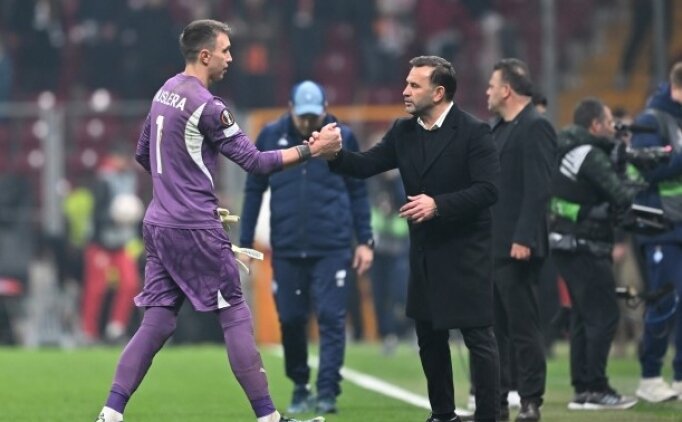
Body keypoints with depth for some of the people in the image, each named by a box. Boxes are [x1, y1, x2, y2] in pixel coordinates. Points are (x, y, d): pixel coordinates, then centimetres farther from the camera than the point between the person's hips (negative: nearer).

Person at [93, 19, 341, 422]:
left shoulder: (166, 91, 12)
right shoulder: (207, 106, -15)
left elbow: (143, 154, 23)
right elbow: (253, 161, -15)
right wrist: (312, 149, -12)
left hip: (159, 225, 8)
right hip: (195, 230, -8)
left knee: (156, 324, 7)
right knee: (236, 316, -1)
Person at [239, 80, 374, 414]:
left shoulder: (343, 138, 2)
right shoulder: (271, 137, 3)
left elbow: (358, 192, 8)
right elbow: (254, 190, 9)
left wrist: (365, 240, 3)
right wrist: (245, 244, 7)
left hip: (332, 248, -2)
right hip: (286, 249, 2)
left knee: (331, 318, -8)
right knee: (291, 320, 6)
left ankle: (328, 392, -7)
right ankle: (300, 389, 20)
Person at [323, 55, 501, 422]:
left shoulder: (473, 132, -12)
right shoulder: (403, 133, 7)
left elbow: (487, 190, -19)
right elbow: (366, 165, 2)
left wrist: (438, 205, -27)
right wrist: (335, 154, -17)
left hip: (465, 253, -7)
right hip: (425, 254, 7)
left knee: (478, 336, -6)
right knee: (429, 336, 14)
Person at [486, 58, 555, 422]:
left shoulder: (535, 127, -10)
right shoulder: (499, 129, 18)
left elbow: (538, 189, -18)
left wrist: (523, 239, -23)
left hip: (516, 247, -9)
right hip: (491, 247, 9)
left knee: (524, 329, -4)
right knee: (493, 328, 10)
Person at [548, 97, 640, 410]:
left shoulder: (567, 152, 14)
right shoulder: (591, 155, -15)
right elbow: (621, 196, -21)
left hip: (564, 242, 10)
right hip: (585, 246, -10)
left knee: (584, 315, 13)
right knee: (604, 314, -7)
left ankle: (582, 388, 14)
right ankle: (596, 388, -8)